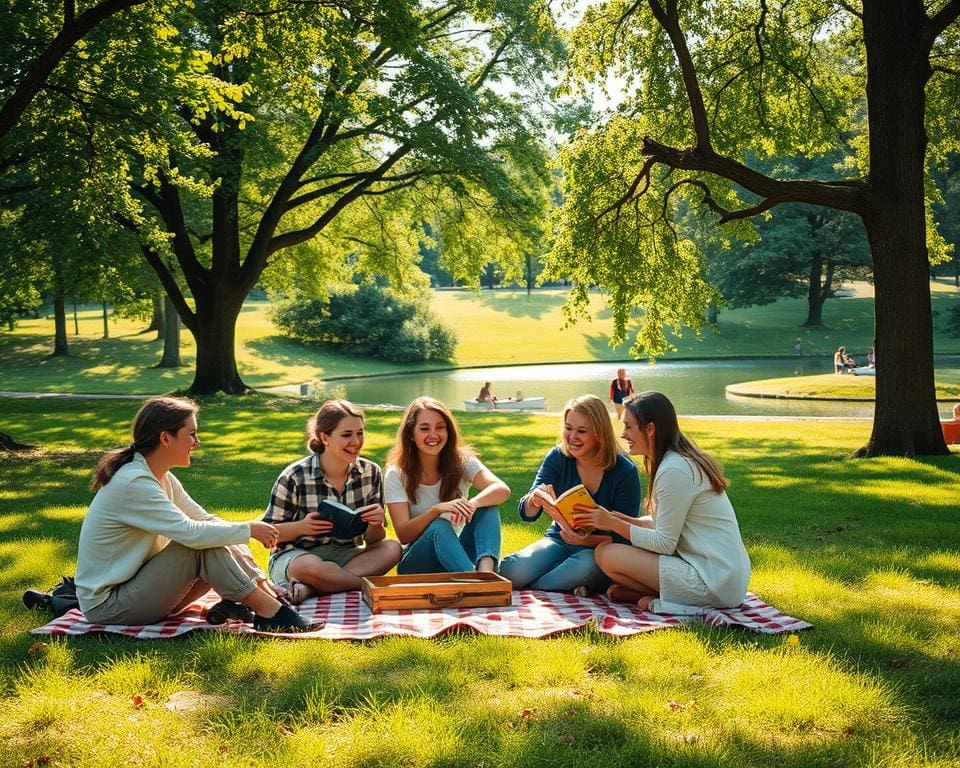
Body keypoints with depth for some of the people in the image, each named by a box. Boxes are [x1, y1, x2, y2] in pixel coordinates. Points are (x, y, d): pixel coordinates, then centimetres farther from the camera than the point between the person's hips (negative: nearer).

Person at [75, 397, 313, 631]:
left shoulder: (162, 478, 5)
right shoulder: (132, 483, -24)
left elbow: (206, 519, 3)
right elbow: (191, 533, -30)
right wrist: (249, 529, -16)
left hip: (132, 583, 9)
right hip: (106, 606, -9)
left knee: (214, 540, -1)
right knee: (203, 544, -21)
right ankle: (268, 612, -16)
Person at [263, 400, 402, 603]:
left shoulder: (370, 472, 0)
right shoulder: (294, 477, -11)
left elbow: (373, 540, 3)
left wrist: (376, 524, -21)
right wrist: (301, 527, -25)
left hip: (346, 555, 5)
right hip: (296, 555, -5)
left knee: (392, 548, -25)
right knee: (312, 567, -41)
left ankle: (308, 589, -28)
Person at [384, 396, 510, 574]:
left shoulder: (462, 461, -1)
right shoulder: (396, 474, -5)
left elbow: (502, 490, -19)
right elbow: (403, 535, -14)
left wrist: (473, 504, -41)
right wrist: (437, 509, -32)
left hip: (456, 556, 2)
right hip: (415, 564, -2)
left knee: (487, 508, -23)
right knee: (439, 527, -33)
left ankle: (486, 572, -48)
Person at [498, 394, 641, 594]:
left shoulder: (625, 472, -13)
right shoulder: (557, 458, -4)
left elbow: (624, 537, -11)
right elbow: (526, 514, -6)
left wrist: (588, 540, -32)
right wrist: (533, 500, -31)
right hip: (559, 541, 3)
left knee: (588, 564, -40)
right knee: (510, 570, -25)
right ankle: (569, 583, -3)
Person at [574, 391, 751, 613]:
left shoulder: (674, 470, -18)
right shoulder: (686, 460, 12)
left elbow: (664, 543, -15)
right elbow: (669, 523, 16)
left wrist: (614, 524, -7)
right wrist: (626, 520, 5)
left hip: (714, 582, -10)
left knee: (606, 554, -12)